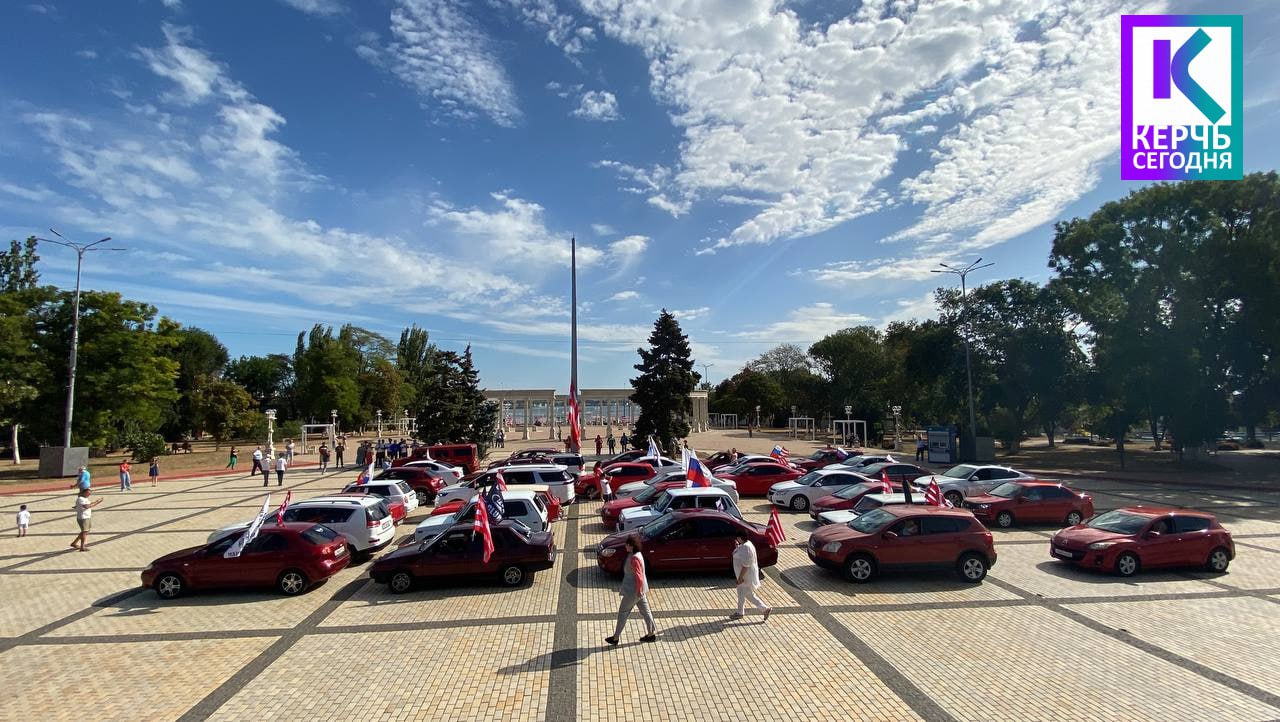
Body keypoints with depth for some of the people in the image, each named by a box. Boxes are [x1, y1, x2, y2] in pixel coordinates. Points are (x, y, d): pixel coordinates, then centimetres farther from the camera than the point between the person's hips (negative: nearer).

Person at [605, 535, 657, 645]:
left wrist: (639, 592, -21)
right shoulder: (635, 555, 3)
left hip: (633, 591, -9)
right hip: (640, 590, 9)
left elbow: (639, 577, -28)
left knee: (623, 612, 5)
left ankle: (615, 638, 18)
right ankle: (652, 634, 28)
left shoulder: (634, 559, -28)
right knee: (645, 611, 17)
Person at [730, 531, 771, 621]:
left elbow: (746, 565, -28)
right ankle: (740, 612, 31)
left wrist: (740, 577, -24)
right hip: (744, 575, 11)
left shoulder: (746, 547, -28)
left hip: (746, 576, -11)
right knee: (741, 594, 19)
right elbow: (740, 556, 18)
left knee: (749, 595, 2)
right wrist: (737, 547, 5)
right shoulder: (744, 545, 4)